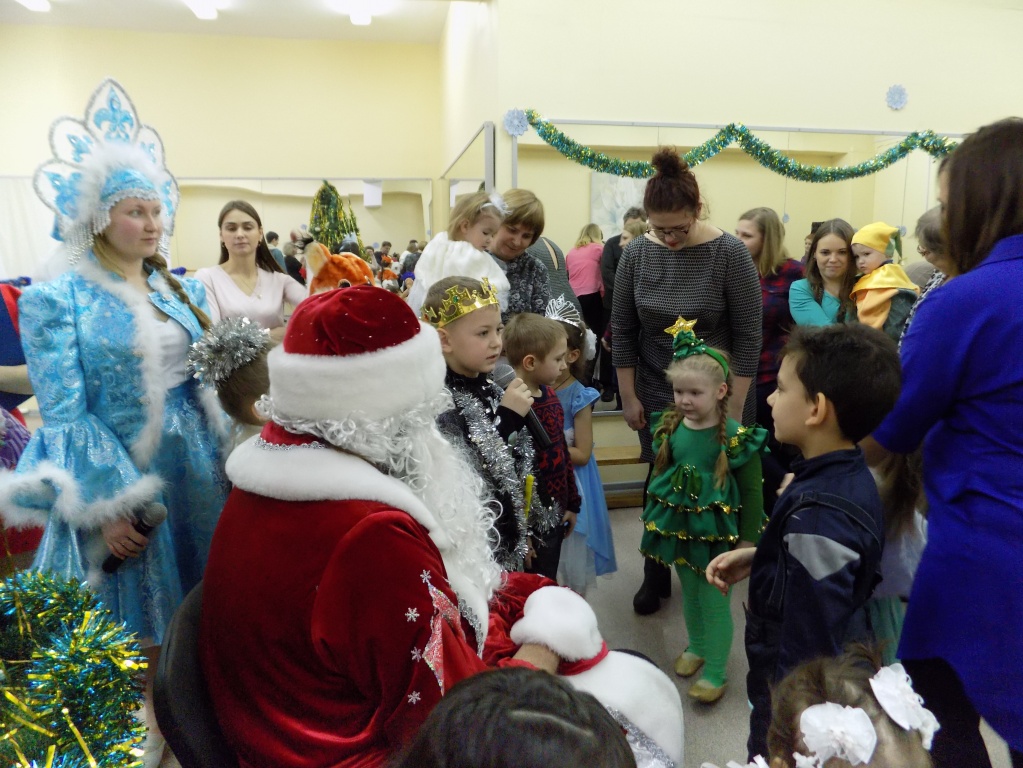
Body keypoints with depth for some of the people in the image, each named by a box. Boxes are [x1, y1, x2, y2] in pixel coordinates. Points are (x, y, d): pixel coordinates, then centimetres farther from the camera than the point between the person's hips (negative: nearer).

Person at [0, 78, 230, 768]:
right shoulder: (58, 300, -7)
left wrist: (227, 463, 7)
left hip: (195, 472, 5)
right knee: (126, 642, 10)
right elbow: (65, 416, -11)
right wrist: (105, 505, -16)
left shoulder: (184, 290, 7)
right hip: (117, 479, -4)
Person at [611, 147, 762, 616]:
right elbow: (622, 331, 1)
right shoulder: (637, 253, -4)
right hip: (657, 396, 2)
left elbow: (748, 336, -10)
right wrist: (629, 396, 1)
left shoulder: (729, 253, -12)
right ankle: (656, 577, 27)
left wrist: (735, 408, -10)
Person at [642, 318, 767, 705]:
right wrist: (654, 516, 13)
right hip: (679, 526, 5)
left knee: (715, 601, 6)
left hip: (719, 531, -5)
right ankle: (696, 646, 46)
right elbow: (659, 475, 9)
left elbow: (752, 492, -12)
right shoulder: (669, 428, -5)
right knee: (689, 593, 22)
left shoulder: (737, 438, -19)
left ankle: (716, 672, 24)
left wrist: (748, 540, -9)